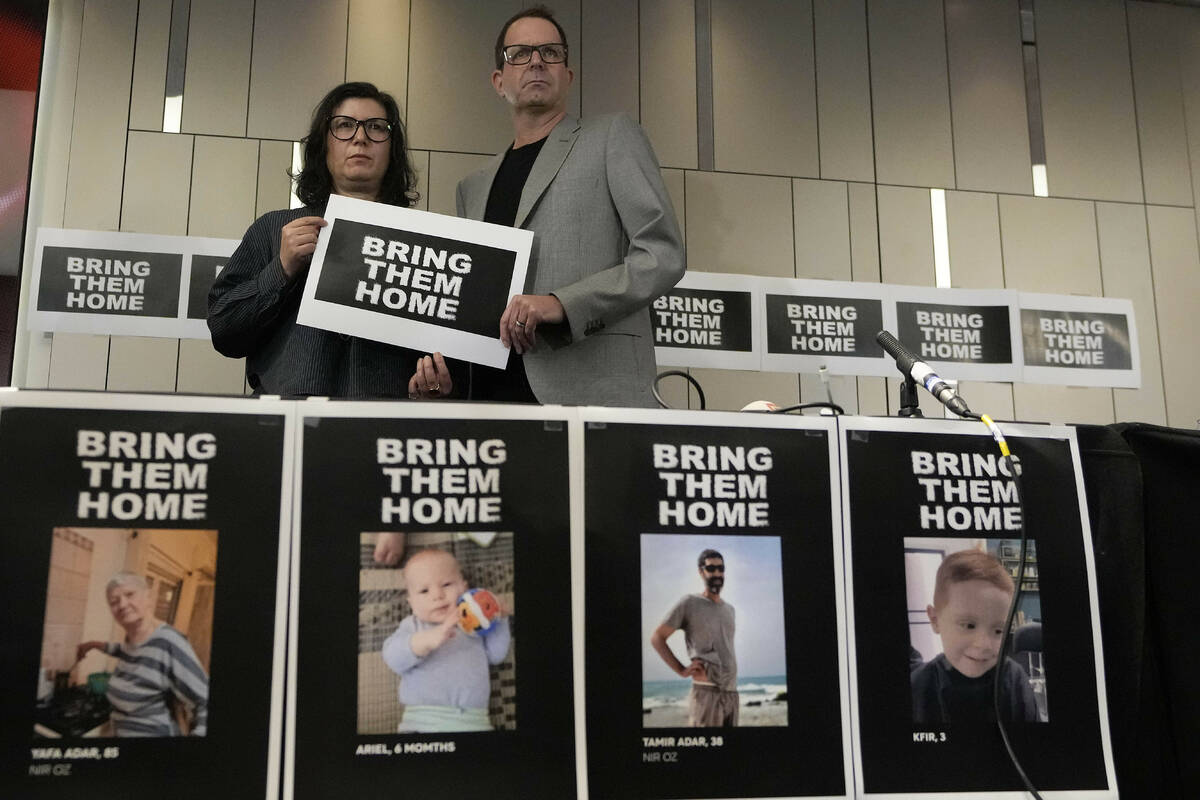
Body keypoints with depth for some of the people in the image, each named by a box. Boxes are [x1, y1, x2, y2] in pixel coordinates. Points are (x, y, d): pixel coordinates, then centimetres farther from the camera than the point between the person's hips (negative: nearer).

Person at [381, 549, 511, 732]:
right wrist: (426, 641, -23)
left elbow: (496, 654, 20)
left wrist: (497, 619, 9)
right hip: (422, 721, -2)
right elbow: (393, 659, -4)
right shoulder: (412, 625, 13)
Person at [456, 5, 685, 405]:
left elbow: (663, 254, -2)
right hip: (488, 393, 4)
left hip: (590, 393, -4)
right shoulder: (474, 187, 23)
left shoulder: (613, 136, 9)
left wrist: (563, 304, -15)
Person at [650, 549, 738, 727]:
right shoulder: (689, 603, 0)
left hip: (731, 692, 6)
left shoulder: (729, 609, 19)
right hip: (706, 692, -6)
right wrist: (681, 670, -9)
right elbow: (657, 638, 0)